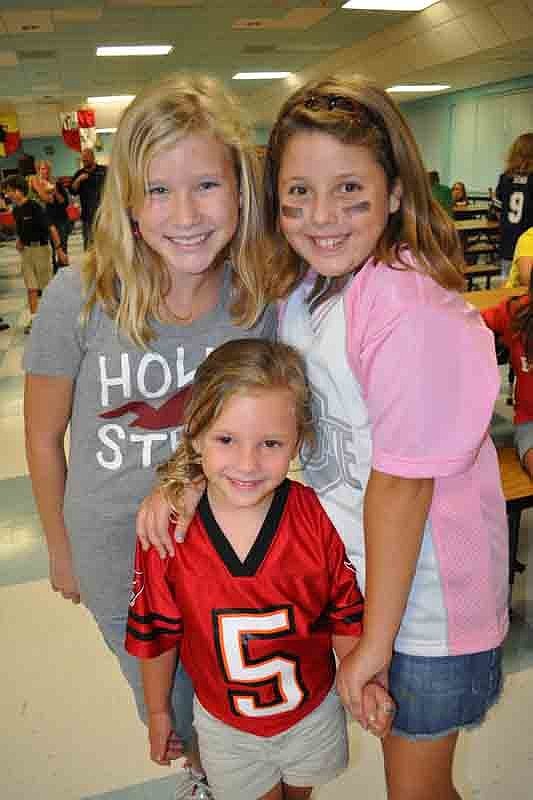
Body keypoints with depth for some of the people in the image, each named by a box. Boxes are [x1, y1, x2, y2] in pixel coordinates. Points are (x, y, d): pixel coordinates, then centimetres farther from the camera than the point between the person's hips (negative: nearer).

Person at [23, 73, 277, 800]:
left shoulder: (261, 297, -16)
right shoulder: (79, 298, -22)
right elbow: (44, 436, -8)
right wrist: (62, 550, 2)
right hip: (120, 559, -1)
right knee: (165, 707, 26)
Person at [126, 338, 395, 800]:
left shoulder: (320, 519, -24)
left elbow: (346, 614, -9)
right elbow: (157, 633, -9)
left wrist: (363, 678, -23)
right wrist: (158, 711, 3)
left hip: (313, 712, 1)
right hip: (225, 724, -1)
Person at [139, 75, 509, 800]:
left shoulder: (408, 308, -29)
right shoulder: (302, 284, -4)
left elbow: (402, 483, -25)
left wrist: (376, 639, -14)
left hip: (422, 591, -6)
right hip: (345, 564, 7)